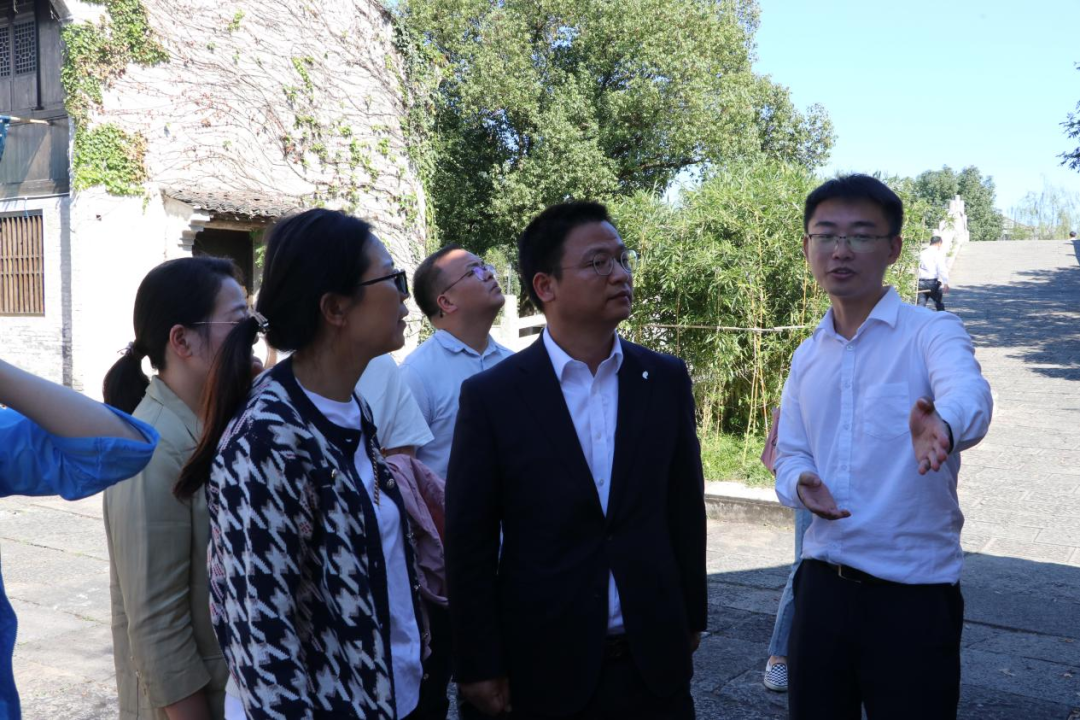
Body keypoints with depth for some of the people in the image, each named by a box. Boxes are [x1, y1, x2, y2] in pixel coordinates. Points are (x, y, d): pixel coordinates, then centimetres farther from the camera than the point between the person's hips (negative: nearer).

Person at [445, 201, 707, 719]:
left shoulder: (666, 379, -1)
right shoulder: (491, 396, -10)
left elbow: (684, 508, 6)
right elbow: (469, 542, -6)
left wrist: (690, 617, 11)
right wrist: (480, 666, -5)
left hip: (654, 659, 3)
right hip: (544, 665, -2)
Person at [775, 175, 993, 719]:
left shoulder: (931, 333, -9)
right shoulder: (807, 357, 8)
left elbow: (967, 392, -30)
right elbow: (790, 455, 11)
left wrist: (942, 426, -54)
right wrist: (800, 483, -13)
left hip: (915, 593, -4)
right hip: (822, 586, 5)